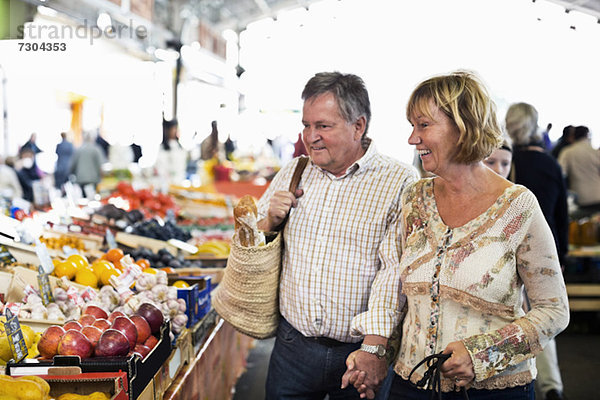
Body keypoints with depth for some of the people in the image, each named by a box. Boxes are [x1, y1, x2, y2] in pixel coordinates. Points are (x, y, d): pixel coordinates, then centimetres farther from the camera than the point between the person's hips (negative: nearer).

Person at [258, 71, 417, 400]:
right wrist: (270, 220, -5)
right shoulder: (293, 173, 7)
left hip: (359, 353, -4)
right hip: (293, 348, 4)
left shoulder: (400, 182, -9)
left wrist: (374, 347, -22)